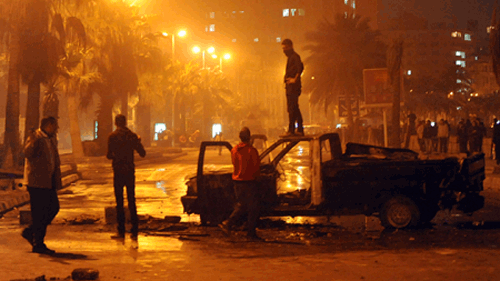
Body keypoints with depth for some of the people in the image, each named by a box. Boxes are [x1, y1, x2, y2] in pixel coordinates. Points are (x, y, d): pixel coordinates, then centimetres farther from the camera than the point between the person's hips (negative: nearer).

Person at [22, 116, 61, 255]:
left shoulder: (52, 138, 16)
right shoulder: (35, 137, -10)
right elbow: (28, 154, -26)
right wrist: (34, 142, -41)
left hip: (49, 181, 9)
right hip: (37, 181, -9)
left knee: (54, 208, 9)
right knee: (39, 212, -5)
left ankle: (30, 232, 23)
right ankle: (38, 245, 1)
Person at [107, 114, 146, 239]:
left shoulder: (112, 136, -7)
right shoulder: (132, 135, 1)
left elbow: (109, 155, -10)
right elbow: (142, 153, 4)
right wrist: (138, 141, 20)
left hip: (118, 172, -3)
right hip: (130, 171, 3)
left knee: (119, 202, 2)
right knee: (132, 201, 9)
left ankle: (121, 231, 2)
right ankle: (134, 231, 9)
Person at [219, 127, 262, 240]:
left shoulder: (234, 150, 3)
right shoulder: (251, 150, -14)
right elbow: (257, 167, -10)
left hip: (237, 180, 6)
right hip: (249, 181, -6)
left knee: (241, 205, 18)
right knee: (253, 207, 5)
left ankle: (227, 223, 3)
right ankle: (251, 232, 7)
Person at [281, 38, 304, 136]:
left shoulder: (295, 56, -10)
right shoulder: (290, 57, 20)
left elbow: (300, 67, -24)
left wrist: (295, 79, -21)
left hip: (293, 86, -10)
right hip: (289, 86, 10)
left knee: (292, 108, -10)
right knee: (295, 109, 11)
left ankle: (291, 130, -10)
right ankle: (300, 130, 15)